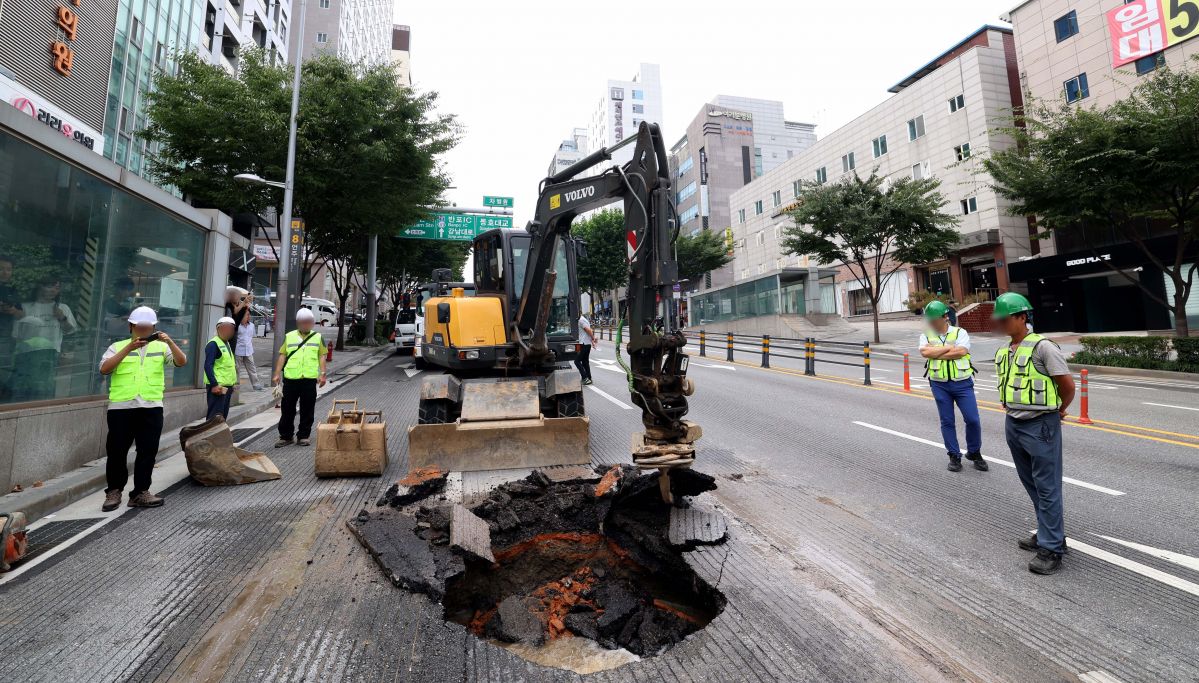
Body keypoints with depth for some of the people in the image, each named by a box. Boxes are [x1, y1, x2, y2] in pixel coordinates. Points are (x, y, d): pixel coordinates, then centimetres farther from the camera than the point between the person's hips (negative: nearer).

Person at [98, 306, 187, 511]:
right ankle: (114, 490, 20)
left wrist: (170, 342, -17)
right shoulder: (118, 347, 9)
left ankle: (141, 492, 10)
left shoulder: (160, 347, 11)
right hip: (120, 406, 0)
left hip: (151, 407, 1)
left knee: (148, 450, 2)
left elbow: (181, 362, -4)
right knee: (117, 450, 4)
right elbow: (104, 369, -6)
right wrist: (128, 348, -15)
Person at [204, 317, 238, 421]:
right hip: (217, 386, -9)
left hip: (227, 385, 9)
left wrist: (232, 383, 19)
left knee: (223, 414, 15)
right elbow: (208, 366, -17)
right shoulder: (213, 344, -11)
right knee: (215, 416, -6)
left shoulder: (227, 344, 16)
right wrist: (214, 384, -22)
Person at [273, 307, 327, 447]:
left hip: (310, 379, -1)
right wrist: (277, 374, 2)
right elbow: (282, 355, 8)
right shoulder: (289, 336, 8)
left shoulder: (318, 337, 7)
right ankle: (285, 436, 19)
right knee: (287, 408, 7)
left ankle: (303, 436, 16)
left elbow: (322, 356, 6)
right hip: (290, 378, 1)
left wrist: (322, 374, -3)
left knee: (307, 409, 5)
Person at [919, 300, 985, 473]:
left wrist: (935, 353, -13)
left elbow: (962, 351, -18)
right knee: (947, 422, 7)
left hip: (962, 383, -1)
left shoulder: (960, 333, 0)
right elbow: (925, 352, -15)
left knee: (972, 420, -1)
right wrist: (950, 347, -12)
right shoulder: (926, 336, 4)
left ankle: (974, 453, 22)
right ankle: (954, 456, 19)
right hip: (939, 385, 1)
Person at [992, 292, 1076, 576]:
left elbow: (1068, 384, -9)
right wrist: (1011, 407, 16)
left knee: (1047, 488, 1)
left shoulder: (1042, 346, -14)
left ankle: (1051, 548, 10)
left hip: (1041, 427, -8)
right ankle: (1050, 533, 33)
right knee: (1032, 485, 18)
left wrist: (1059, 410, 5)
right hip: (1013, 425, 8)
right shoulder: (1002, 351, 8)